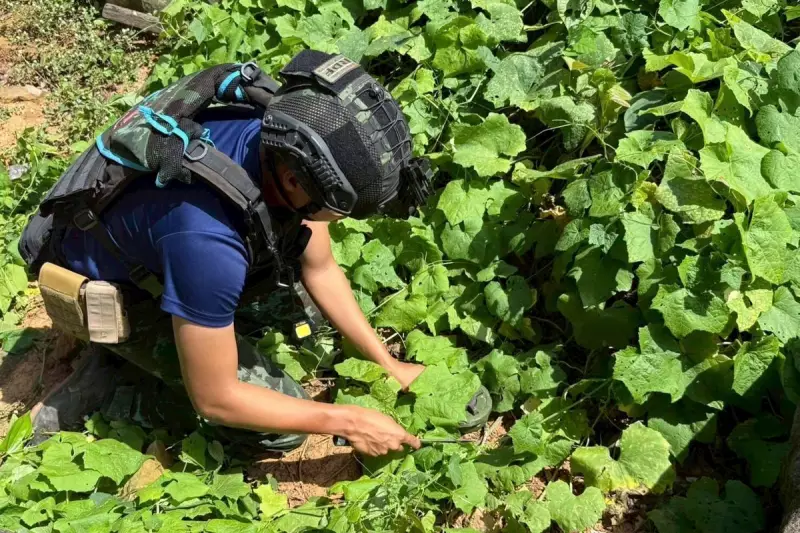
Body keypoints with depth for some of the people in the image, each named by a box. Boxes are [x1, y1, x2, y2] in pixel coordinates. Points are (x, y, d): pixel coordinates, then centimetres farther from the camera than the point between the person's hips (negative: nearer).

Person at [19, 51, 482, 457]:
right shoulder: (207, 240, -43)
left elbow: (321, 270, -4)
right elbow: (214, 399, -28)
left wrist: (388, 365, -2)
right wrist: (346, 422, -21)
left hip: (153, 249, 7)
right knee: (285, 424, -10)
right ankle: (113, 376, 2)